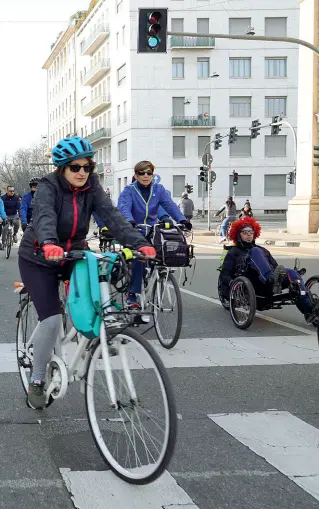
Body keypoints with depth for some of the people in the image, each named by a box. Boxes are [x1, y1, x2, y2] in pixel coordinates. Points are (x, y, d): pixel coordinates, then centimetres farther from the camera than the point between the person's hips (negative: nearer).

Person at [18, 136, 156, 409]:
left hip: (73, 253, 4)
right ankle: (37, 381, 4)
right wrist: (49, 245, -63)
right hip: (39, 259, -4)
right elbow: (44, 216, -41)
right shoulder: (48, 186, -22)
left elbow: (111, 215, -23)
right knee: (51, 320, -16)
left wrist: (139, 243, -39)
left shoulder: (91, 186, -10)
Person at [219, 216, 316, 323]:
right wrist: (232, 283, -11)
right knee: (255, 251, -23)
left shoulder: (263, 250, 35)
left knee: (292, 273, -24)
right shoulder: (234, 252, 23)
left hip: (266, 286, 4)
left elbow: (275, 267, 26)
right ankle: (272, 280, -50)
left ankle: (308, 311, -38)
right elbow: (224, 274, 11)